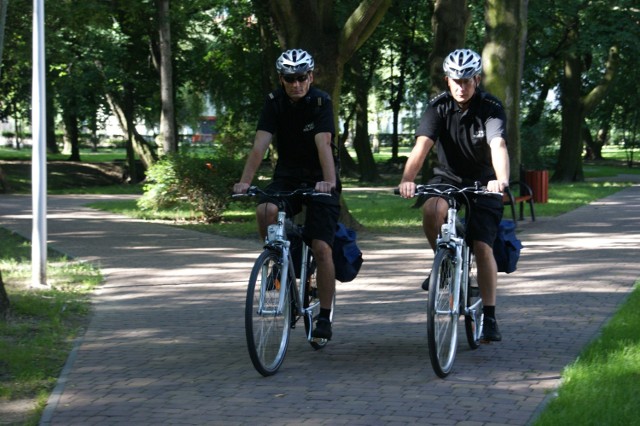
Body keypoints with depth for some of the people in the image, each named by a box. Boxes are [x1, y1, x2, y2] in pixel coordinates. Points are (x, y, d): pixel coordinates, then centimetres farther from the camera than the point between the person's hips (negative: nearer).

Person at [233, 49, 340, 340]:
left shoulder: (320, 102, -15)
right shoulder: (275, 102, -7)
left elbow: (323, 143, -29)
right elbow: (260, 144, -16)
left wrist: (328, 181, -45)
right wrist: (245, 181, -29)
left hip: (319, 180, -3)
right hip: (287, 176, 3)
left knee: (321, 248, -11)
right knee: (265, 211, -29)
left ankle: (324, 317, 1)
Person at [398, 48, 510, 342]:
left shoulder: (491, 108, -18)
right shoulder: (439, 106, -14)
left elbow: (498, 145, -36)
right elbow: (422, 145, -27)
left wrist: (501, 179, -56)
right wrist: (407, 179, -45)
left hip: (482, 183, -1)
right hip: (447, 177, 1)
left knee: (483, 247, -12)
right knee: (432, 209, -33)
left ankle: (489, 318, -1)